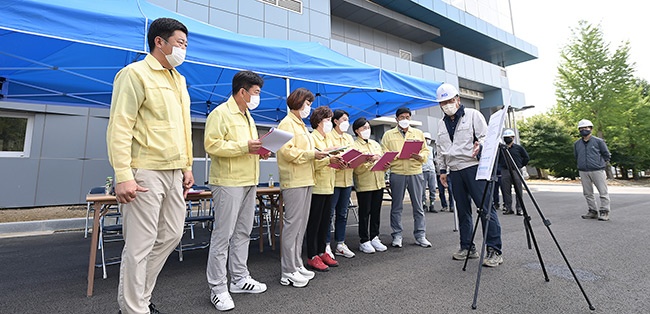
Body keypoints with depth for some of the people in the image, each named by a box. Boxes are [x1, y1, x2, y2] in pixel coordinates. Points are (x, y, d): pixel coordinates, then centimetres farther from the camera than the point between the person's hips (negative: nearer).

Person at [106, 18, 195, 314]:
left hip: (174, 172, 8)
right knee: (140, 245, 0)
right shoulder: (136, 73, -5)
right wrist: (123, 175, -19)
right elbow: (119, 127, -12)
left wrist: (187, 166, 16)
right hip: (146, 172, -8)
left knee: (171, 235, 14)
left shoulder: (179, 79, 18)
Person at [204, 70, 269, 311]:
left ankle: (239, 279, 27)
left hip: (248, 182, 9)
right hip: (228, 183, -9)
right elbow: (211, 145, -18)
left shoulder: (247, 116, 20)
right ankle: (218, 288, 11)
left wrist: (259, 151, 7)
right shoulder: (220, 113, -8)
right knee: (223, 235, -1)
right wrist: (244, 147, -20)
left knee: (242, 233, 14)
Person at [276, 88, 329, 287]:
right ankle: (288, 273, 3)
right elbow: (286, 151, -17)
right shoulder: (287, 123, -6)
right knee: (292, 224, -6)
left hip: (305, 180, 10)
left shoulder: (301, 125, 24)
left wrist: (318, 154, 9)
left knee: (301, 225, 12)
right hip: (294, 181, -10)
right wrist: (311, 154, -17)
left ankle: (296, 265, 23)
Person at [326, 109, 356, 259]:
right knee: (329, 213, -2)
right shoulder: (329, 136, -4)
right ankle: (326, 245, 9)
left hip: (347, 180, 7)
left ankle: (340, 244, 21)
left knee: (342, 213, 12)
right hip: (333, 179, -7)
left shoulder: (349, 138, 18)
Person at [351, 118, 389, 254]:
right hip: (364, 184, -6)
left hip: (379, 182, 6)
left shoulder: (376, 144, 16)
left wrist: (385, 164, -2)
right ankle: (364, 241, 13)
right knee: (364, 213, 2)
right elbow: (357, 169, -13)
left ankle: (374, 237, 24)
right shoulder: (354, 146, -5)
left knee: (376, 212, 11)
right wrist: (369, 161, -24)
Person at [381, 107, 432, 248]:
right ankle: (397, 236, 14)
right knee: (396, 206, 4)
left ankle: (420, 235, 15)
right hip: (397, 172, -1)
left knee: (418, 206, 5)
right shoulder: (388, 134, 10)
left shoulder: (418, 133, 16)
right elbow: (384, 154, 1)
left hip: (415, 172, 2)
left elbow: (426, 151, 12)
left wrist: (420, 156, -10)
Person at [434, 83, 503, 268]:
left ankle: (494, 251, 1)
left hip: (474, 167, -5)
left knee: (485, 208, -7)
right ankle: (467, 247, 19)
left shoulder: (473, 115, 2)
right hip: (454, 171, 6)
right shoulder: (441, 124, 17)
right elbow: (440, 149, 20)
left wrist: (479, 146, -25)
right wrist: (442, 170, 16)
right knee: (462, 211, 10)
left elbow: (485, 136, -4)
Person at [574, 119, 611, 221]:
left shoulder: (598, 141, 1)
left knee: (603, 192, -1)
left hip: (597, 171, -3)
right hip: (583, 172, 3)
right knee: (588, 193, 7)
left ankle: (604, 212, 6)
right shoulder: (577, 144, 10)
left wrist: (601, 163, 9)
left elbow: (607, 155, 7)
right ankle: (593, 211, 16)